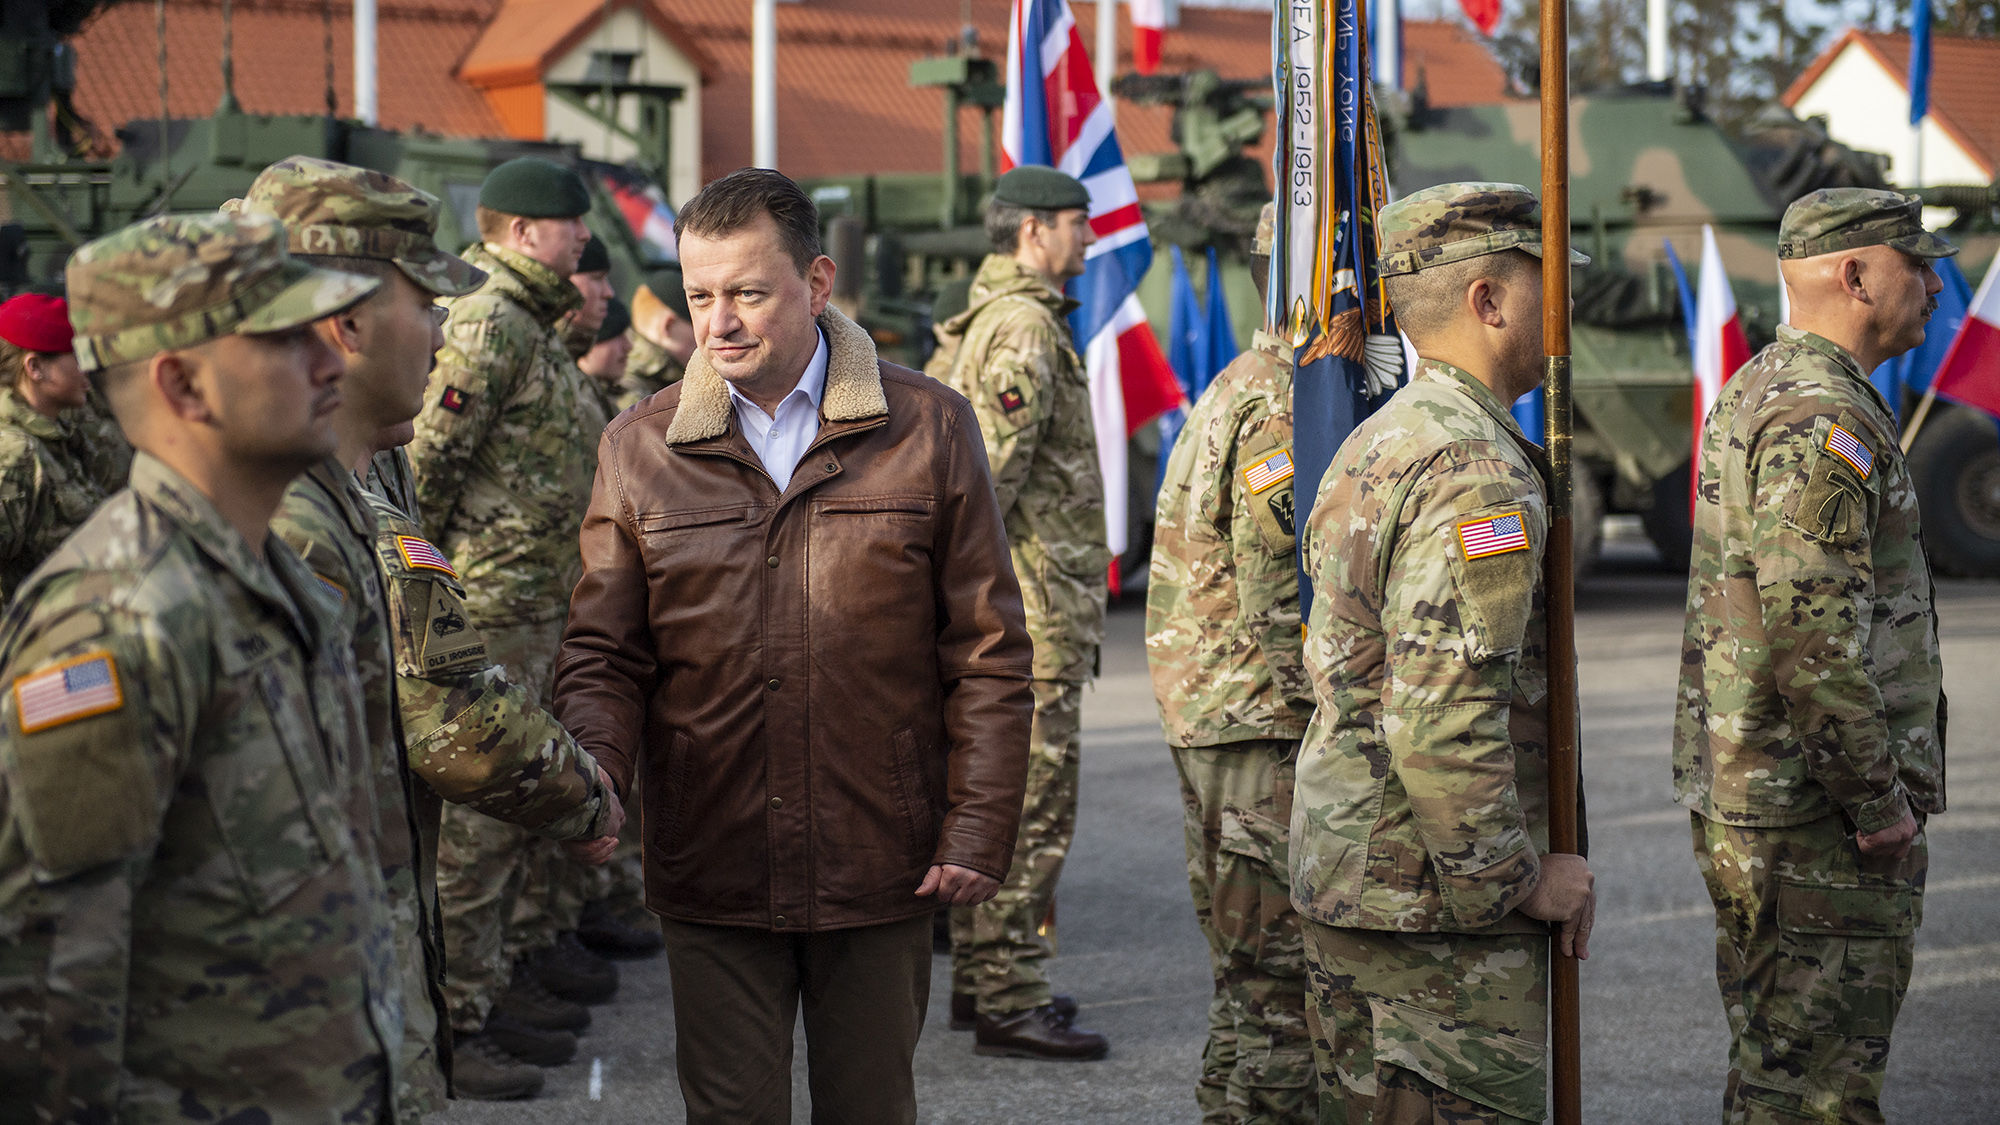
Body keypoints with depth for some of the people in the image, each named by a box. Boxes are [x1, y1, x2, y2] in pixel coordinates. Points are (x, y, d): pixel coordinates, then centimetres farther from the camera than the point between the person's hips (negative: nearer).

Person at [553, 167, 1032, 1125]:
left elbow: (988, 651, 1)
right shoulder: (639, 449, 3)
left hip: (881, 869, 0)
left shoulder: (929, 429, 0)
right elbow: (604, 656, 4)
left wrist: (980, 827, -5)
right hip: (711, 876, 1)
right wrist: (596, 793, -14)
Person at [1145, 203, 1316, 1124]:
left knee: (1250, 990, 17)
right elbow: (1281, 607, -22)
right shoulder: (1290, 406, -16)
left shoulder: (1235, 391, 17)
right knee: (1288, 1008, -6)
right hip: (1271, 738, -11)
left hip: (1212, 734, 11)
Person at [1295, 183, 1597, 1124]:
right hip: (1440, 906, -10)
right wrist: (1523, 876, -16)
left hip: (1339, 870, 10)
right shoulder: (1477, 475, -19)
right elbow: (1440, 719, -27)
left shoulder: (1373, 443, 13)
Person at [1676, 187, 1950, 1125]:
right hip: (1816, 808, -10)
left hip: (1737, 792, 10)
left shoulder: (1752, 392, 15)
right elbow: (1815, 634, -26)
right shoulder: (1823, 420, -19)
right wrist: (1881, 800, -19)